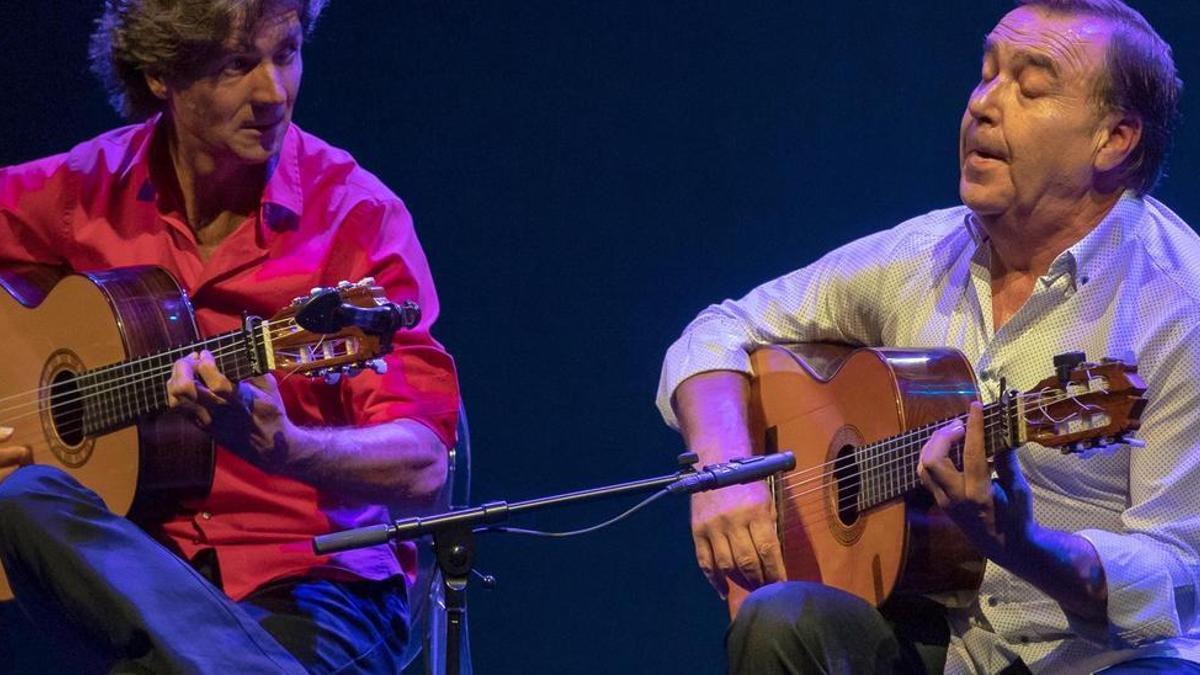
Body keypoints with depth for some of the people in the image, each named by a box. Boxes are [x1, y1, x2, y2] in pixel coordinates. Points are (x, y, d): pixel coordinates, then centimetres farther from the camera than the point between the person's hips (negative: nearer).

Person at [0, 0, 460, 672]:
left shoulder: (357, 217, -5)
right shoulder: (83, 190, 4)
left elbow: (422, 465, -13)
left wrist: (276, 446, -33)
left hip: (314, 577, -6)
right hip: (131, 562, 6)